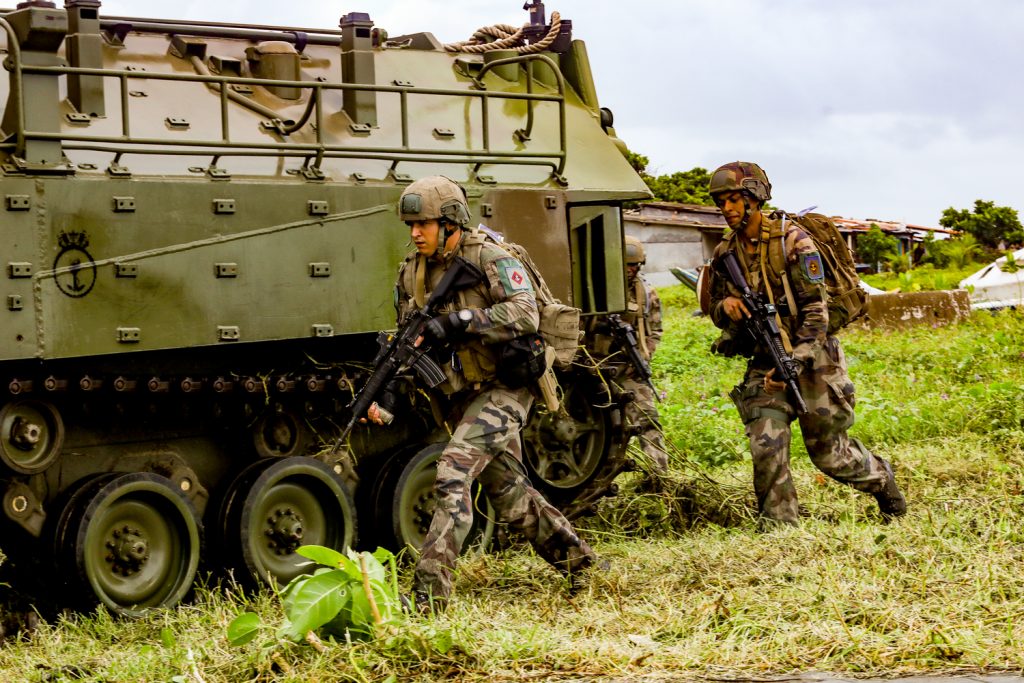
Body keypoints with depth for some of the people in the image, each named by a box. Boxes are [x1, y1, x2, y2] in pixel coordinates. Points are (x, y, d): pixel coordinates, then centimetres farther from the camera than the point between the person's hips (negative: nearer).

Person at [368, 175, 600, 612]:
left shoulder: (490, 259, -12)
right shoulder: (411, 274, 8)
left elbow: (525, 315, -25)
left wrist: (459, 321, -31)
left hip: (503, 390, -8)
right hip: (464, 398, 8)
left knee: (453, 471, -23)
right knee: (509, 494, 13)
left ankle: (430, 589, -26)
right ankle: (578, 562, 31)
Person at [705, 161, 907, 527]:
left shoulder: (792, 241, -12)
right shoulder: (724, 253, 5)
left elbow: (816, 309, -14)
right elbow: (717, 314, 14)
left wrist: (794, 363, -20)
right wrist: (725, 306, -12)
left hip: (808, 358, -4)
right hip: (763, 364, 4)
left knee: (828, 453, 6)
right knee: (766, 449, -12)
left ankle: (881, 479, 34)